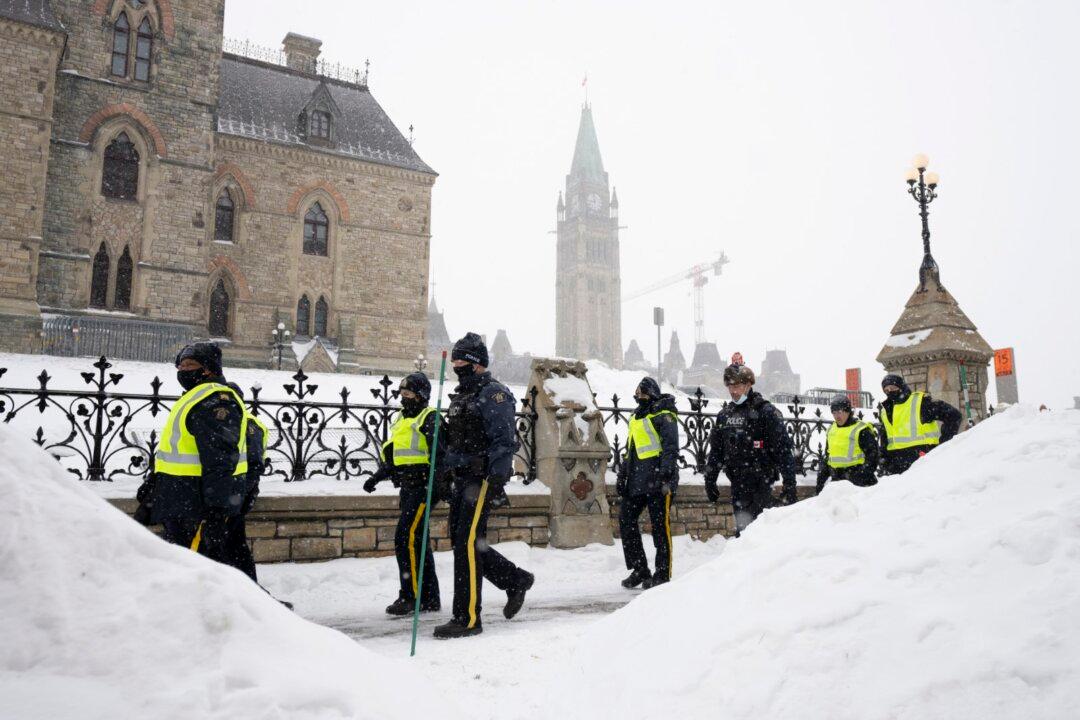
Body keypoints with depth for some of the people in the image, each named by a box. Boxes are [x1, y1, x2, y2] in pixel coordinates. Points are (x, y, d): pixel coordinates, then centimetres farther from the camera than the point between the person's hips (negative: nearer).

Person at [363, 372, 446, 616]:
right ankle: (429, 598, 20)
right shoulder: (401, 419, 20)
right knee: (418, 542, 12)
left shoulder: (430, 418, -7)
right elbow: (393, 457, 26)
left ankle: (411, 596, -5)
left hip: (423, 488, -9)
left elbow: (440, 456, -17)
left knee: (406, 539, -13)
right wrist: (377, 477, 16)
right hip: (408, 489, 9)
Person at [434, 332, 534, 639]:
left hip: (482, 479, -10)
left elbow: (504, 440, -17)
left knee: (467, 543, -10)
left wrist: (497, 480, -24)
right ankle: (516, 580, 27)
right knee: (462, 541, 12)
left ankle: (468, 618, -1)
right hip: (462, 479, 10)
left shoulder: (493, 394, -10)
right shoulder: (460, 396, 19)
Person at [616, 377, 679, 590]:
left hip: (658, 480, -8)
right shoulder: (635, 417, 21)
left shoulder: (664, 416, -5)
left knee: (660, 526, -3)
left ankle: (662, 575, 7)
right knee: (625, 520, 5)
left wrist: (665, 473, -24)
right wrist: (622, 476, 22)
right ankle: (640, 570, 15)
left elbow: (671, 447, -14)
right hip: (637, 481, 9)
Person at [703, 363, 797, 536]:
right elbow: (715, 450, 19)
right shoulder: (725, 414, 13)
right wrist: (710, 480, 17)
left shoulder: (765, 411, -6)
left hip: (760, 483, -6)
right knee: (741, 529, 10)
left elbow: (784, 449, -9)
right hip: (737, 484, 6)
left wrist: (789, 484, -13)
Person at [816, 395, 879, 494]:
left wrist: (864, 473, -18)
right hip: (837, 479, 6)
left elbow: (873, 454, -8)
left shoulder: (861, 430, -6)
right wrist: (821, 477, 20)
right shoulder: (831, 430, 16)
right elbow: (827, 457, 24)